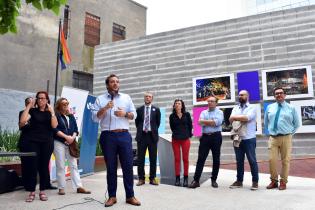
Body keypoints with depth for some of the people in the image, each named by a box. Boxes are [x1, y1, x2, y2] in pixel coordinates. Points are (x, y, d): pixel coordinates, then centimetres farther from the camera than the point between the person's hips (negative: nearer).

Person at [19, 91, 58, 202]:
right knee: (32, 166, -3)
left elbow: (54, 125, -6)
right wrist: (29, 106, -9)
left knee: (44, 166, 3)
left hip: (47, 142, 1)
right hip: (32, 141, -1)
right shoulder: (32, 111, 6)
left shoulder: (51, 112, 10)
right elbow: (22, 121, -12)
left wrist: (52, 111, -12)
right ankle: (32, 192, 6)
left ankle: (42, 191, 12)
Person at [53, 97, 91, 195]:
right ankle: (61, 188, 8)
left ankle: (79, 187, 1)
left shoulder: (71, 116, 15)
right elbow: (55, 130, -10)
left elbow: (75, 129, 10)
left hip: (71, 144, 4)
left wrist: (73, 137, -9)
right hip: (59, 143, -4)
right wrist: (66, 137, -17)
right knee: (60, 166, 0)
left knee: (74, 165, 1)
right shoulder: (56, 116, 0)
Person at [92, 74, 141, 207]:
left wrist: (125, 113, -10)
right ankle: (112, 196, 17)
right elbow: (95, 118, -1)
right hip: (108, 136, -1)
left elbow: (134, 115, 9)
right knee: (111, 167, 6)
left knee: (128, 166, 2)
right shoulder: (100, 99, 8)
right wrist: (105, 108, -15)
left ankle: (130, 196, 12)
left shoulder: (126, 97, 13)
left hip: (124, 135, 1)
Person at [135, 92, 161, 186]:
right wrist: (141, 130, 10)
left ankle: (152, 178, 11)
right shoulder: (139, 109, 8)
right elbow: (137, 122, 14)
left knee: (153, 158, 3)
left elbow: (158, 122, 11)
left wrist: (153, 130, 10)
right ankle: (141, 178, 10)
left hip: (152, 135, 0)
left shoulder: (156, 109, 6)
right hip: (141, 135, 0)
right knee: (140, 158, 2)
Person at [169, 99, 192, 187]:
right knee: (177, 159, 1)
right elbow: (172, 127, 12)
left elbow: (190, 125, 7)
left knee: (185, 159, 1)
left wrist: (188, 135, 7)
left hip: (185, 139, 0)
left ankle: (185, 178, 7)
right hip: (175, 139, 1)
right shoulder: (172, 116, 3)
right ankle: (177, 178, 7)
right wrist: (177, 134, 12)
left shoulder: (187, 114, 3)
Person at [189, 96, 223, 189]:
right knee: (201, 159, -1)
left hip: (216, 137, -2)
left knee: (216, 159, 6)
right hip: (205, 137, 2)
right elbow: (200, 122, -4)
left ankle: (214, 180, 19)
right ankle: (196, 180, 0)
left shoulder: (219, 112, 5)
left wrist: (205, 121, -6)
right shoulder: (203, 112, 14)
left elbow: (217, 122, -14)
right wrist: (212, 122, -12)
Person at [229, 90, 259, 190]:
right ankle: (239, 181, 19)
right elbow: (231, 120, 1)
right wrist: (242, 119, -11)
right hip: (237, 138, 5)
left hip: (249, 139, -4)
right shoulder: (235, 108, 15)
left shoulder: (252, 107, 0)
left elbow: (247, 118, -17)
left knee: (252, 160, 1)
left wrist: (235, 117, -6)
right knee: (239, 161, 10)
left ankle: (255, 181, 10)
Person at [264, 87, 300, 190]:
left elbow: (296, 124, 12)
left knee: (285, 161, 4)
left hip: (286, 138, -1)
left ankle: (283, 182, 16)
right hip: (273, 138, 1)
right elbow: (266, 122, 19)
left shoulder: (291, 108, 5)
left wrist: (290, 133, 5)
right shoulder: (269, 108, 9)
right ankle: (274, 181, 14)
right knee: (272, 160, -2)